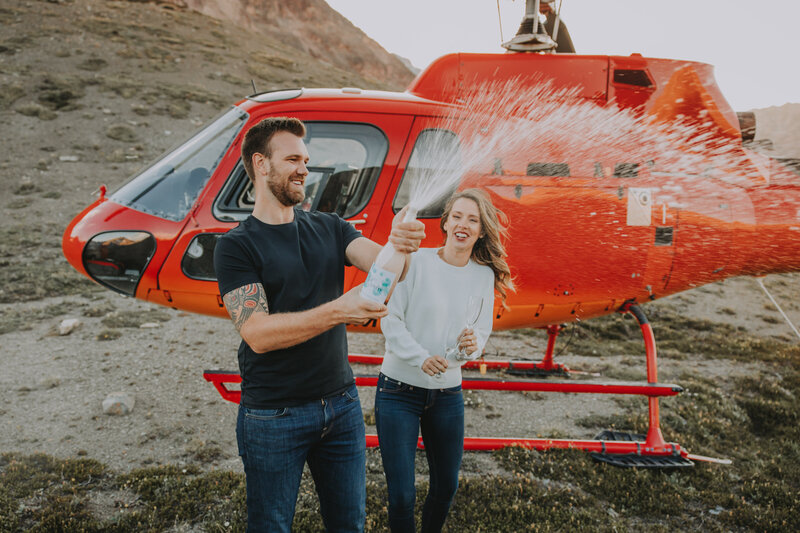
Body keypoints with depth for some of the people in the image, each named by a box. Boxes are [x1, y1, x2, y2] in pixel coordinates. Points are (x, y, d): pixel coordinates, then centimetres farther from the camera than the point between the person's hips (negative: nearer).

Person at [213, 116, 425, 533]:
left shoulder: (329, 229, 6)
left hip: (341, 403, 4)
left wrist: (400, 246, -32)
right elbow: (258, 333, -20)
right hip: (273, 416, -4)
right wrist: (336, 311, -32)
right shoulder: (236, 246, -9)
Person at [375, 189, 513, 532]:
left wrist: (473, 344, -19)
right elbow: (391, 320, -10)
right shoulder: (417, 261, -9)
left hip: (448, 394, 4)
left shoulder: (485, 275, 2)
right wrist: (422, 358, -24)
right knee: (401, 496, 0)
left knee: (446, 487, 17)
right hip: (399, 389, -4)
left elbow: (482, 332, 5)